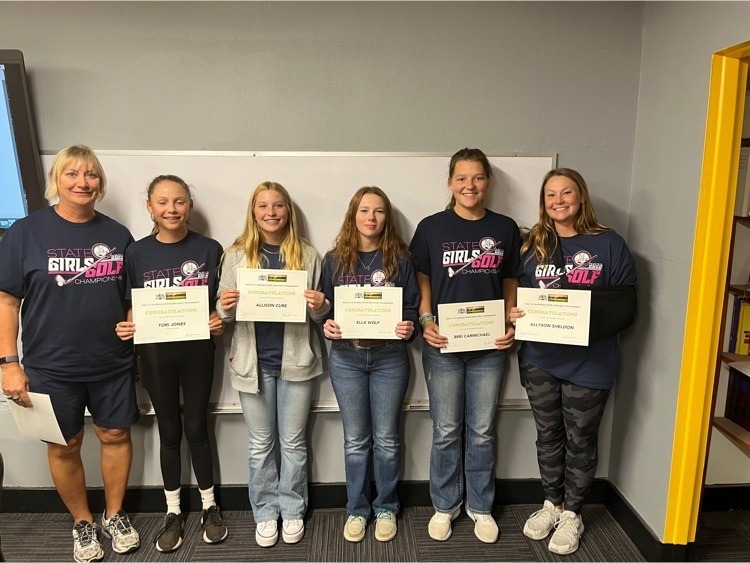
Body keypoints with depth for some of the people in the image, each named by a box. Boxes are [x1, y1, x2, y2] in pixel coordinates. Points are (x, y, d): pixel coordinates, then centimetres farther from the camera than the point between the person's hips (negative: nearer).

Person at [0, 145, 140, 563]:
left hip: (113, 362, 2)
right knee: (65, 446, 11)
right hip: (52, 367, -2)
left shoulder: (118, 235, 2)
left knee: (116, 435, 12)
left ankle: (115, 515, 34)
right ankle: (83, 523, 34)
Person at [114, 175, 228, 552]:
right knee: (169, 432, 14)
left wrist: (220, 321, -17)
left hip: (197, 350, -1)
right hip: (155, 353, 1)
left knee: (196, 429, 10)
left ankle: (209, 506, 30)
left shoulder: (209, 249, -4)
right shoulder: (137, 253, -2)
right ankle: (173, 512, 31)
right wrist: (127, 328, -15)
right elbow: (134, 307, 5)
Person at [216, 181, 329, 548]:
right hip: (253, 362, 1)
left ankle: (292, 510, 31)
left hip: (296, 360, 0)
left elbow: (319, 312, 6)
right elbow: (225, 311, 5)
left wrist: (320, 306, -16)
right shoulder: (236, 254, 1)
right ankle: (265, 513, 31)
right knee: (260, 445, 13)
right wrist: (225, 307, -17)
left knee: (293, 442, 12)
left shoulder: (307, 255, 0)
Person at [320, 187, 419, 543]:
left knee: (386, 439, 11)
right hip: (346, 358, 1)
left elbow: (412, 306, 0)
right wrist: (326, 326, -15)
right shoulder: (335, 259, 2)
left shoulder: (400, 258, -2)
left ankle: (386, 508, 31)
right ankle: (357, 509, 31)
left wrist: (408, 328, -19)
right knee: (355, 440, 13)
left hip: (389, 357, -1)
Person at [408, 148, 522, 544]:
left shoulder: (505, 229, 3)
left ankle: (480, 507, 33)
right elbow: (422, 282, 1)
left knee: (482, 431, 13)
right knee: (446, 431, 11)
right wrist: (426, 321, -14)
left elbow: (511, 283, 8)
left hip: (489, 346, 2)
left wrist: (510, 325, -6)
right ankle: (445, 506, 31)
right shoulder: (431, 227, -2)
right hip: (443, 345, -1)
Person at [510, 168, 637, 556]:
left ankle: (572, 514, 31)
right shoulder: (533, 245, 5)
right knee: (548, 436, 16)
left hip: (589, 362, -2)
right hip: (539, 360, 3)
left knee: (580, 440, 12)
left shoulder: (609, 244, -4)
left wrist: (589, 323, -22)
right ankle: (552, 504, 36)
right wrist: (513, 314, -13)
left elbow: (625, 304, -6)